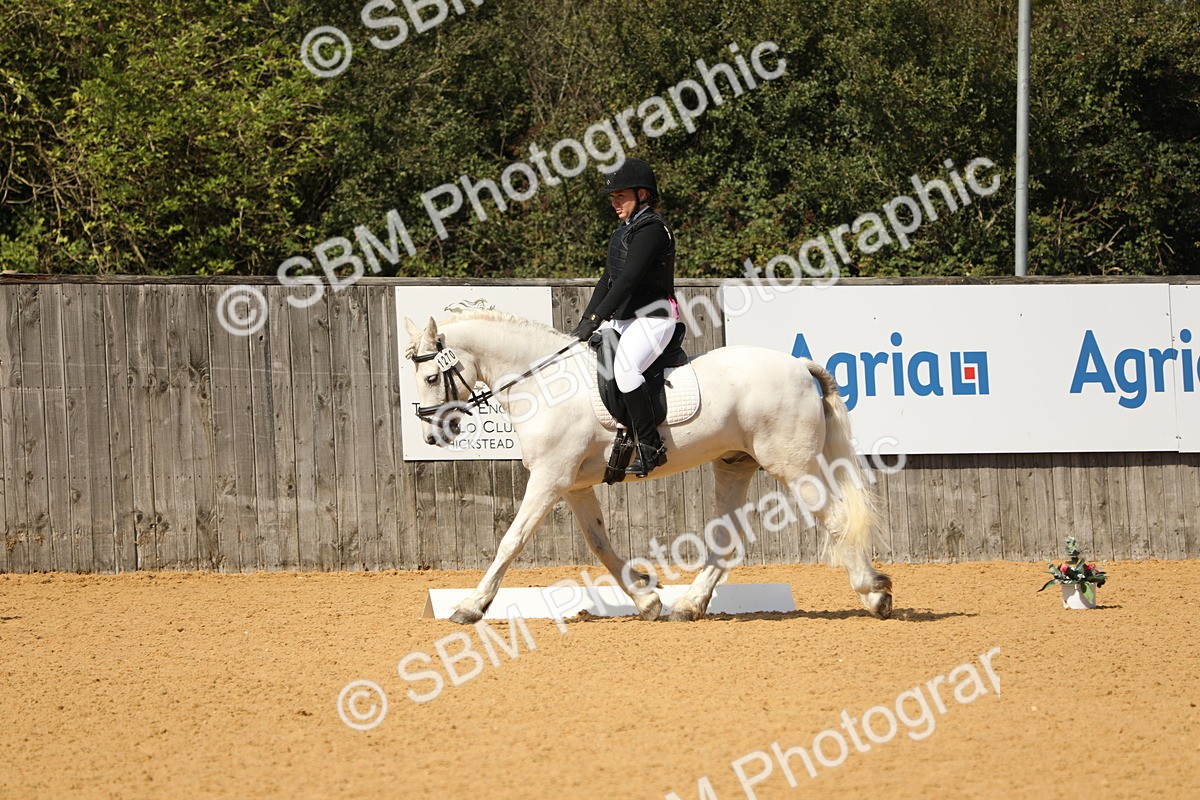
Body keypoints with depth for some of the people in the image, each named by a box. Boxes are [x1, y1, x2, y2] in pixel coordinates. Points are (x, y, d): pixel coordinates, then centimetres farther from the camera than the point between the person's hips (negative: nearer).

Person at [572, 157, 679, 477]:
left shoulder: (651, 228, -12)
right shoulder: (625, 231, 19)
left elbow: (629, 280, -21)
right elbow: (608, 280, 19)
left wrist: (596, 319, -23)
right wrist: (585, 322, 8)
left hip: (652, 318, -11)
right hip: (624, 319, 11)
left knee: (624, 367, -34)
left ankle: (651, 446, -30)